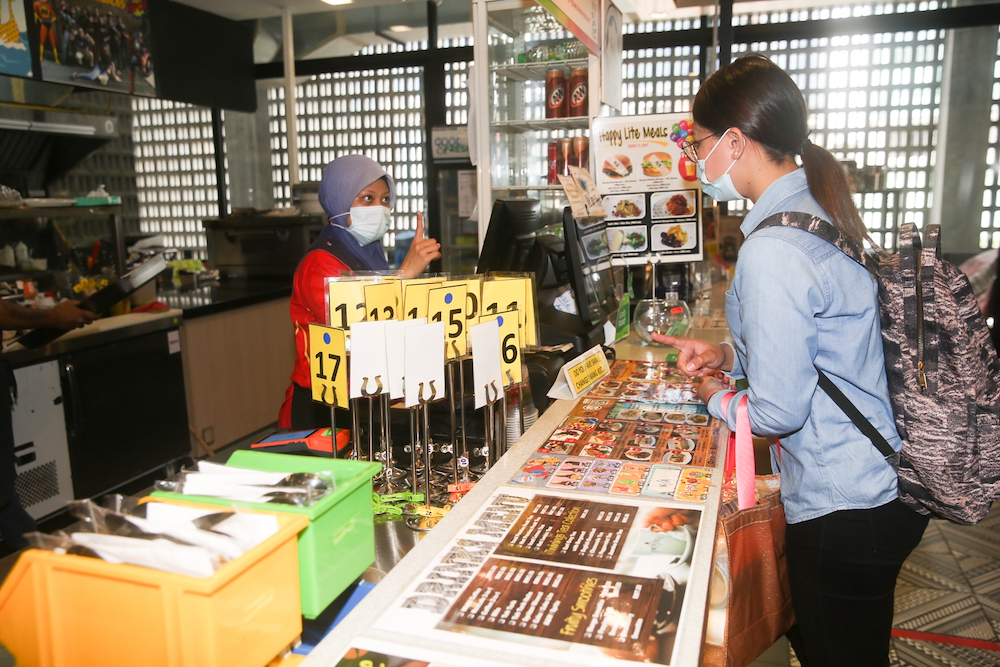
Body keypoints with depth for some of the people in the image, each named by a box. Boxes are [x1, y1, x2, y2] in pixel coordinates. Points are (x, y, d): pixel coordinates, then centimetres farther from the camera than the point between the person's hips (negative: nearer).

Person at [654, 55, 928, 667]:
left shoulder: (772, 251, -26)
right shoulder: (819, 210, 5)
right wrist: (728, 356, 9)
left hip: (844, 512, -9)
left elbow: (778, 411, -22)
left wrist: (717, 399, -2)